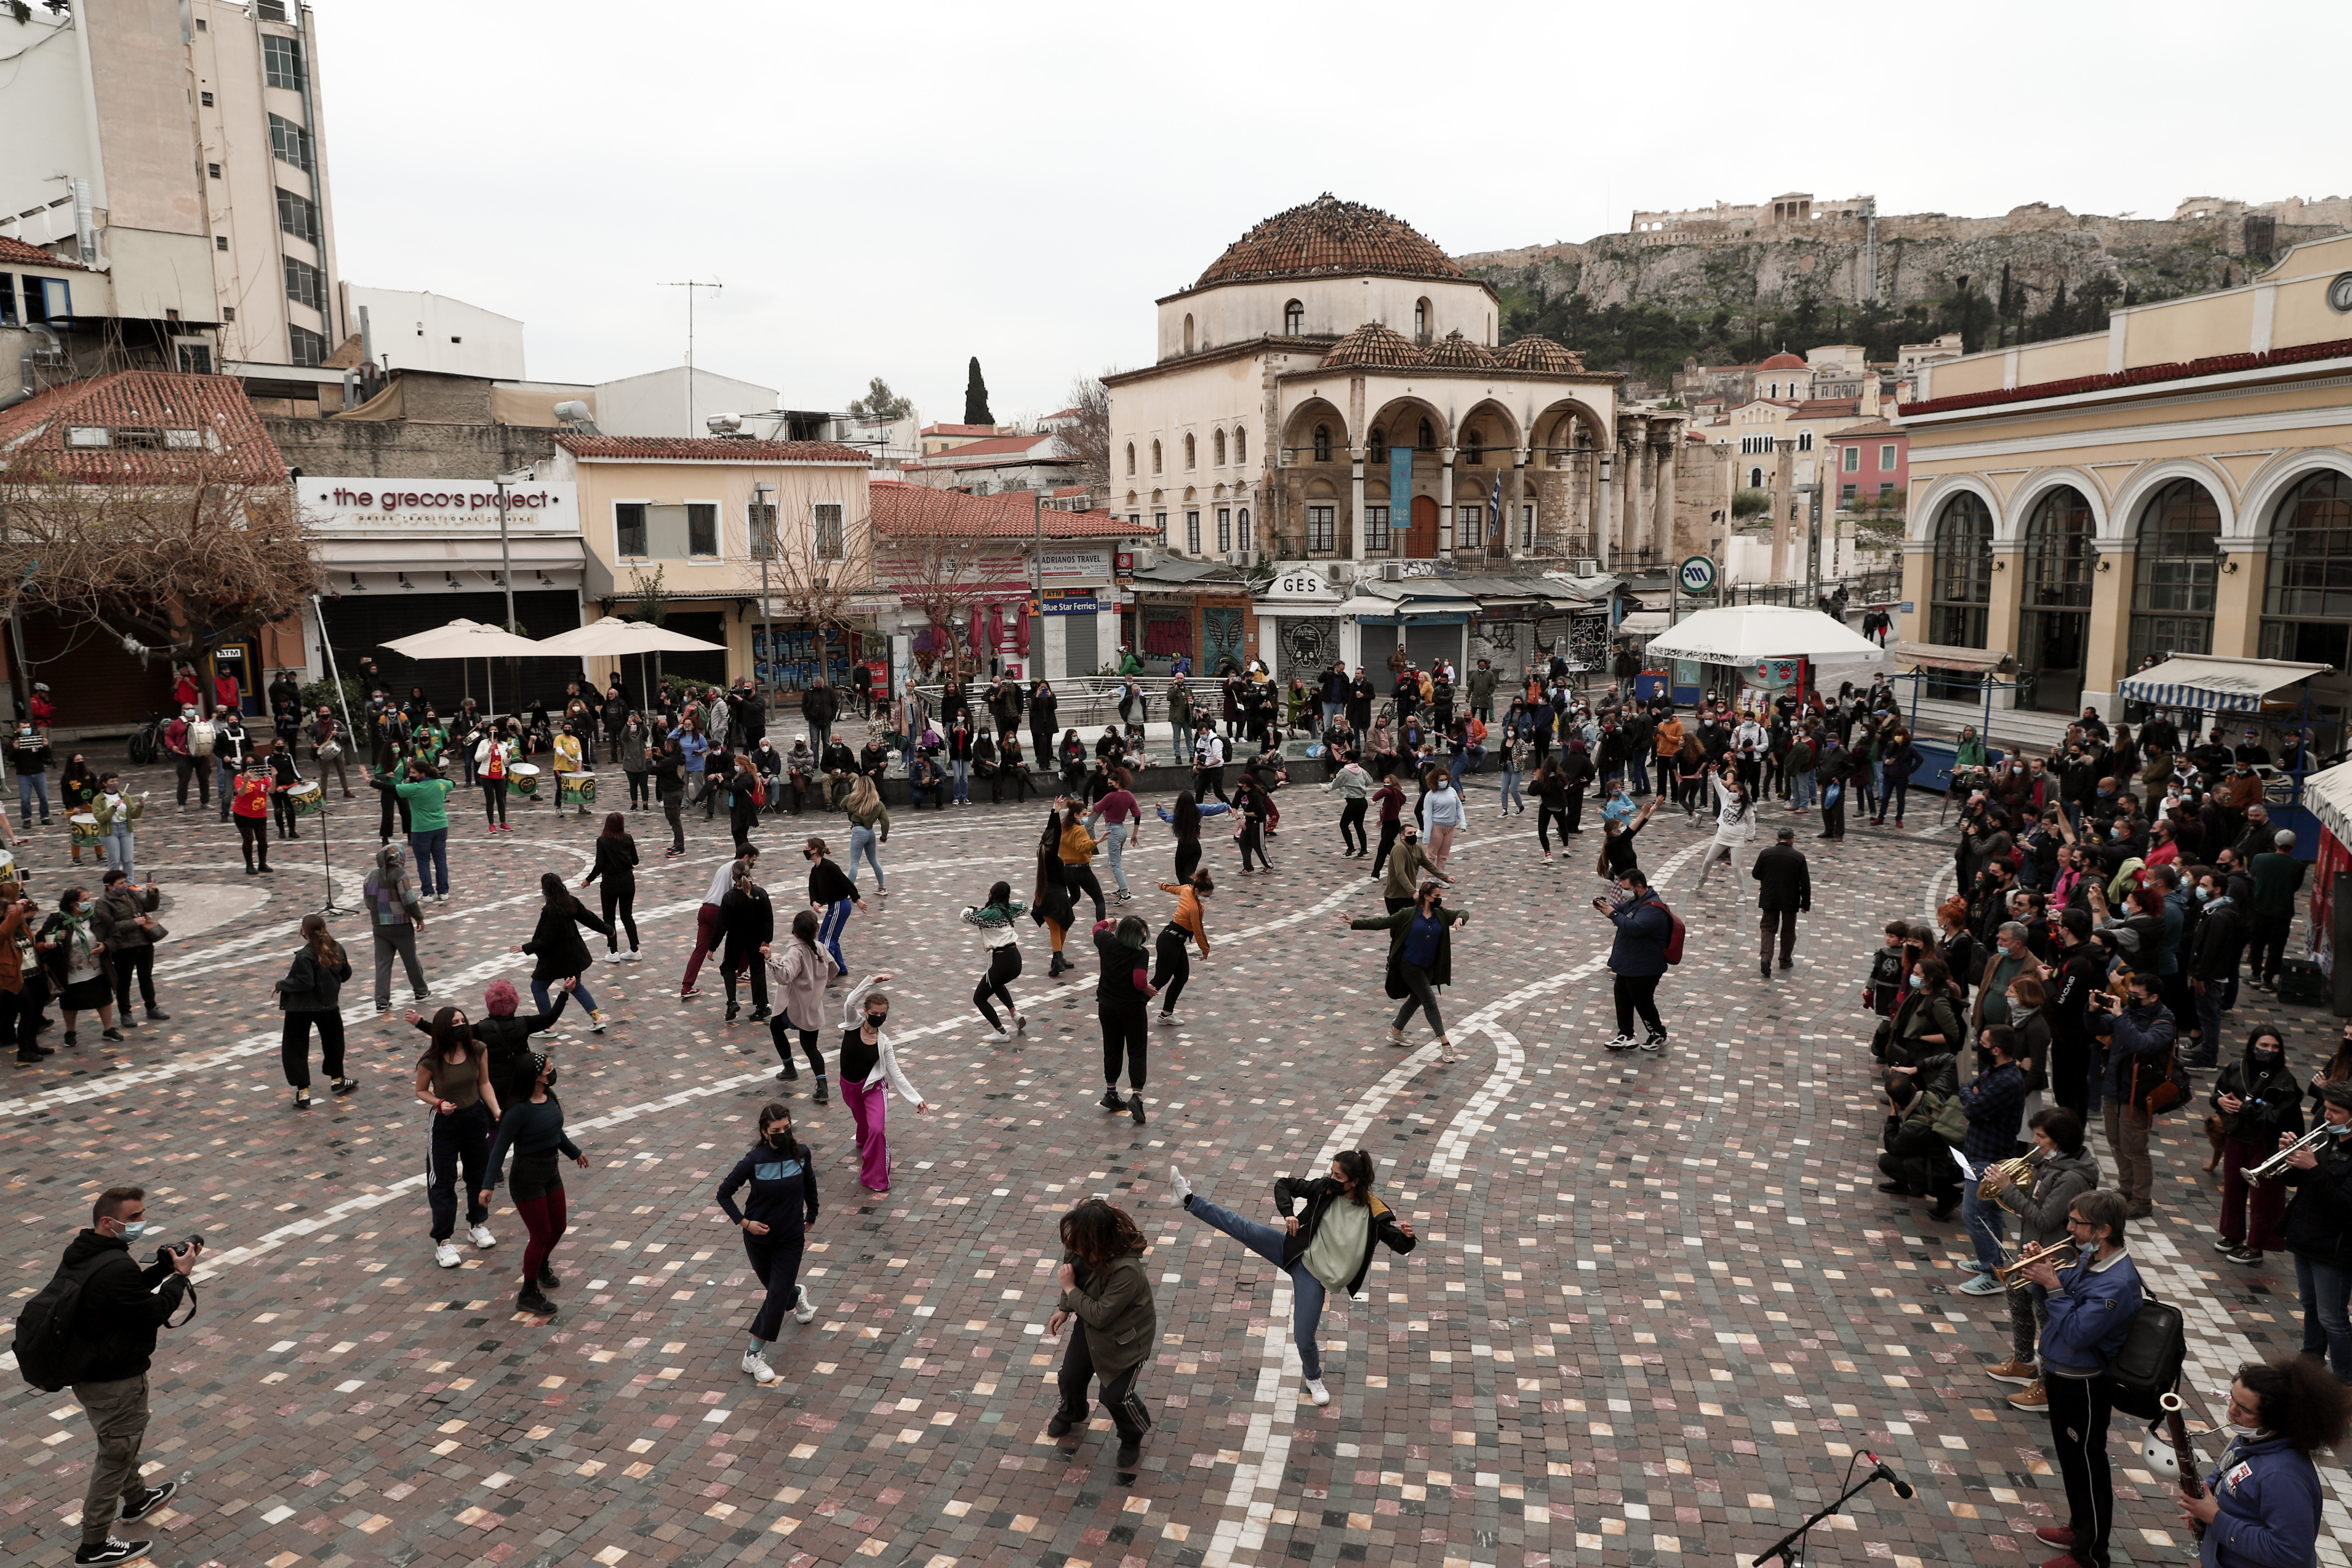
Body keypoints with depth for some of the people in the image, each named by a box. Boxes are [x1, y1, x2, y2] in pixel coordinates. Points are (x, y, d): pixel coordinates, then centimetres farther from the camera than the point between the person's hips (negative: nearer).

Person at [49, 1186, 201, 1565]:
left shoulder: (78, 1254, 0)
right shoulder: (117, 1268, -31)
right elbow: (155, 1313, -22)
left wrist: (165, 1266, -1)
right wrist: (180, 1275, -12)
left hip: (83, 1370, 10)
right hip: (115, 1382, -10)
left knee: (121, 1441, 29)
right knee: (116, 1455, 7)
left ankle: (136, 1500, 50)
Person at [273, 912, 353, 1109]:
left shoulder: (305, 955, -22)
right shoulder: (337, 949, -3)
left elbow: (305, 983, -23)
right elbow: (346, 974, 7)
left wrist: (281, 985, -11)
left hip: (301, 1009, -5)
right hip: (329, 1004, 6)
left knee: (296, 1048, 6)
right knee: (333, 1041, 26)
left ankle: (303, 1092, 4)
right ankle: (337, 1079, 37)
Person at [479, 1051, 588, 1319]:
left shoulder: (549, 1097, -1)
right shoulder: (519, 1110, -25)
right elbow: (500, 1147, -21)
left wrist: (575, 1153, 30)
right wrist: (489, 1185, -24)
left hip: (551, 1172, 8)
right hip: (527, 1178, -8)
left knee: (559, 1227, 19)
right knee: (542, 1235, 0)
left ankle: (540, 1267, 47)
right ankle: (528, 1295, 17)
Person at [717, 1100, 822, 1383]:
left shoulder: (801, 1153, -11)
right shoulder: (754, 1161, -19)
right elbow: (724, 1193, -8)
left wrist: (811, 1215, 17)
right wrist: (744, 1222, -16)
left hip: (791, 1239, 0)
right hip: (759, 1237, 0)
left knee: (776, 1299, -6)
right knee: (776, 1289, 19)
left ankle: (755, 1355, 10)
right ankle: (798, 1295, 55)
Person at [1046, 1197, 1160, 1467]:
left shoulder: (1127, 1271, -42)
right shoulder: (1084, 1251, -21)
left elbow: (1101, 1316, -33)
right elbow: (1077, 1274, 4)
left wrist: (1070, 1289, -27)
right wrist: (1065, 1308, -1)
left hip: (1125, 1338, -7)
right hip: (1090, 1327, 7)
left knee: (1115, 1396, 1)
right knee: (1070, 1378, 19)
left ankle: (1133, 1438, 35)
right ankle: (1071, 1414, 54)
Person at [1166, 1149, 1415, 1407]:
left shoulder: (1374, 1213, -15)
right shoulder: (1324, 1188, -8)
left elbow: (1400, 1246, -10)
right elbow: (1284, 1184, 2)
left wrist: (1407, 1237, -32)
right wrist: (1288, 1213, -15)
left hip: (1314, 1275, -2)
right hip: (1295, 1250, 2)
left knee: (1304, 1339, 3)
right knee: (1243, 1229, -17)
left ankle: (1313, 1379, 35)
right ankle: (1188, 1199, -15)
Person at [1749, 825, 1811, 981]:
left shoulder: (1766, 854, -6)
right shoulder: (1799, 857, -9)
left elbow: (1756, 874, 3)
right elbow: (1805, 883, -7)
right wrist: (1805, 904, 1)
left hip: (1769, 899, 1)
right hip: (1790, 900, -1)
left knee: (1769, 928, 7)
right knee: (1788, 930, 17)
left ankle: (1766, 957, -13)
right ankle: (1785, 959, 28)